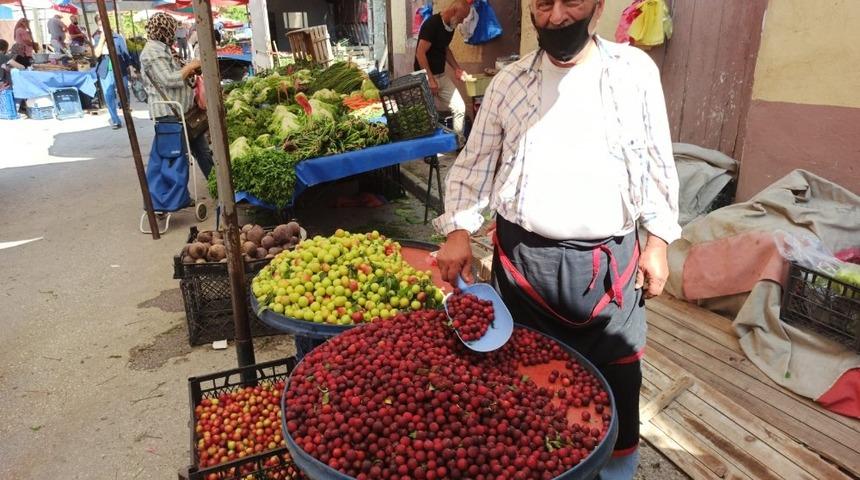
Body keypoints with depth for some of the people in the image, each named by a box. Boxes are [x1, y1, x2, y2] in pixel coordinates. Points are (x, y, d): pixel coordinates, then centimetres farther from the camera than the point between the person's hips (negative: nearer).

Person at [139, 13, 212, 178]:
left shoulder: (164, 48, 16)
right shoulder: (152, 51, -14)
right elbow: (169, 80, -23)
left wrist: (190, 71, 5)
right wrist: (190, 66, -12)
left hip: (185, 111, 10)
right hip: (170, 114, -10)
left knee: (203, 151, 13)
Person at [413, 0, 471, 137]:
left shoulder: (451, 26, 6)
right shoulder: (431, 24, -20)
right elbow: (420, 53, -22)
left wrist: (457, 69, 10)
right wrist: (431, 79, -23)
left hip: (442, 75, 8)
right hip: (425, 77, -8)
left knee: (460, 108, 2)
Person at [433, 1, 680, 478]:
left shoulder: (636, 70, 2)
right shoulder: (507, 82, 4)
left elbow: (658, 162, 7)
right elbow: (473, 164, 5)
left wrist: (658, 240, 3)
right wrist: (459, 230, -7)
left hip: (609, 262, 0)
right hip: (523, 258, 1)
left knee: (615, 387, 10)